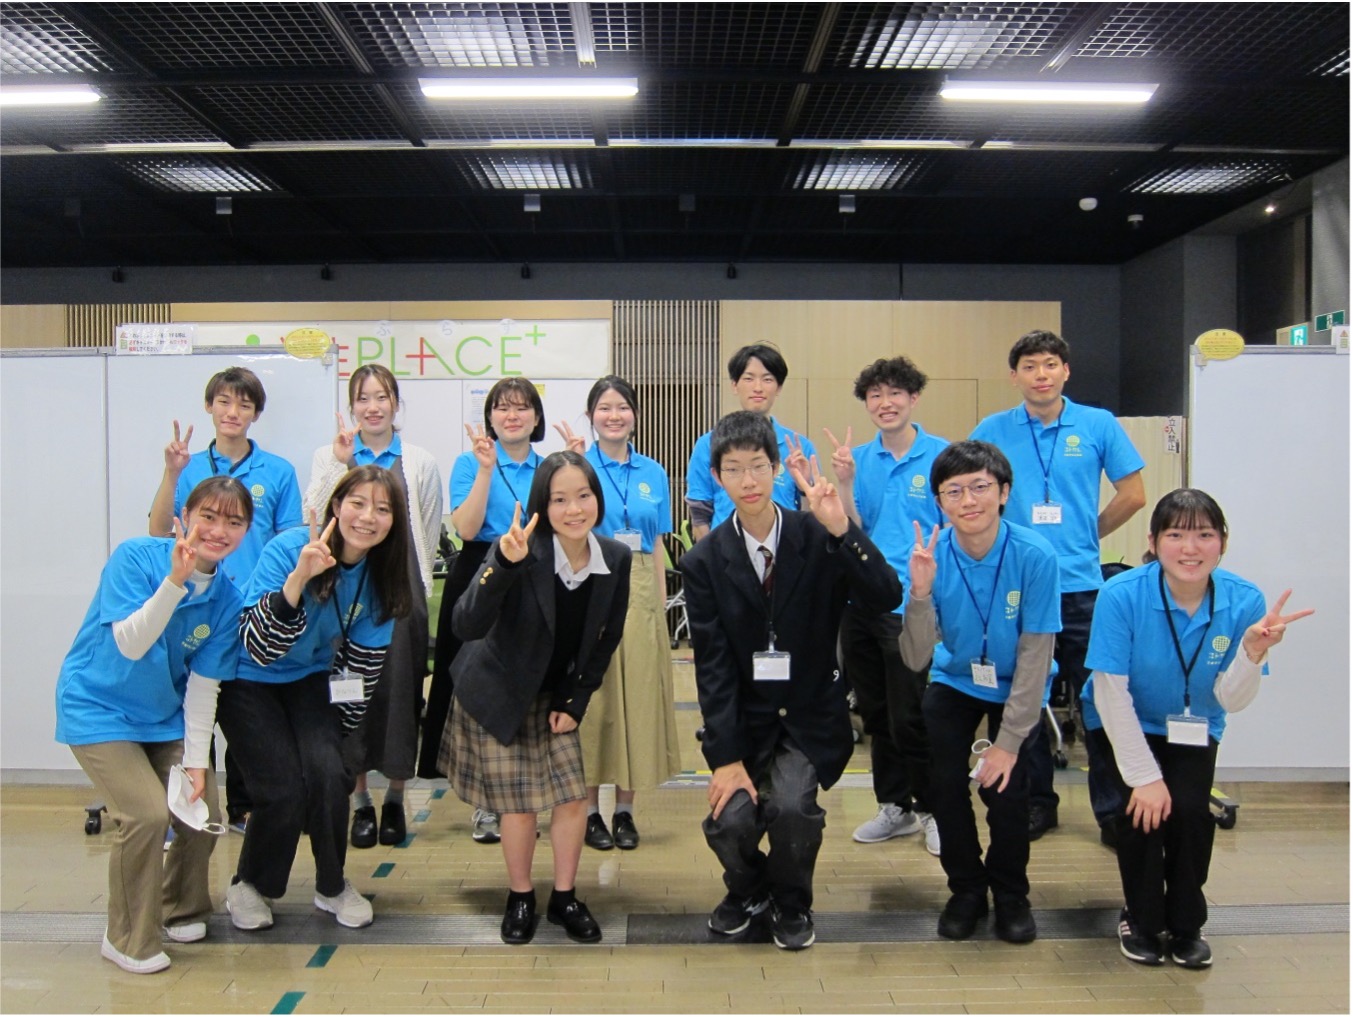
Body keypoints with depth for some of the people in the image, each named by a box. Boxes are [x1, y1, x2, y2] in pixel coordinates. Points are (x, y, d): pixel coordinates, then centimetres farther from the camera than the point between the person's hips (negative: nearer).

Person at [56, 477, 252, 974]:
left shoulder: (226, 599, -8)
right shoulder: (136, 556, -20)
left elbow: (201, 686, -5)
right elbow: (130, 645, -29)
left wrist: (197, 761, -8)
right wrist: (175, 580, -39)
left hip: (165, 718, 5)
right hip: (98, 709, -5)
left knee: (202, 816, -1)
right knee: (146, 813, -19)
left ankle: (181, 910, 29)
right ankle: (129, 940, 3)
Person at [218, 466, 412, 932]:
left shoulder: (381, 575, -10)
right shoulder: (289, 549, -25)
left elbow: (363, 662, 1)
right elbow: (258, 648, -32)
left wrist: (335, 728, 4)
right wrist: (298, 578, -44)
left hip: (309, 680, 4)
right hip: (247, 682, -4)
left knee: (328, 772, -17)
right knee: (284, 788, -16)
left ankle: (332, 887, 7)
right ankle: (250, 886, 13)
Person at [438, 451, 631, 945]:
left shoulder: (616, 559, -12)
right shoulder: (522, 552, -26)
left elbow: (606, 640, 2)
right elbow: (467, 626, -36)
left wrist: (574, 702, -3)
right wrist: (504, 564, -50)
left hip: (555, 696, 4)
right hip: (496, 694, -4)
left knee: (574, 797, 2)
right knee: (520, 804, 0)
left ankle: (564, 898, 23)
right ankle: (519, 899, 25)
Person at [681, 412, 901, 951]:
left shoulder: (819, 539, -8)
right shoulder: (704, 562, -6)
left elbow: (885, 599, -21)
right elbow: (713, 666, -8)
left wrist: (842, 530, -33)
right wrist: (725, 757, -12)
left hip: (810, 715, -1)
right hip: (745, 717, 1)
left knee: (791, 806, -23)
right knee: (730, 821, -17)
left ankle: (792, 902, 12)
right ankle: (749, 888, 22)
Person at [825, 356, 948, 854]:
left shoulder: (941, 456, -4)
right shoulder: (858, 458, 7)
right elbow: (851, 531, 1)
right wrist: (844, 481, -13)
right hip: (861, 602, 5)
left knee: (909, 718, -2)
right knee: (876, 715, 14)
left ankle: (933, 810, 18)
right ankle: (894, 807, 29)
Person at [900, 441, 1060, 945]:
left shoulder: (1035, 556, -26)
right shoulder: (931, 556, -21)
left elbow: (1035, 654, -20)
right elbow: (916, 659, -23)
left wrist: (1009, 741, -19)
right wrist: (920, 593, -40)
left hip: (1017, 688, -2)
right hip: (955, 681, 2)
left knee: (1005, 787, -17)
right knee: (946, 783, -13)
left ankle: (1010, 894, 14)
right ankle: (967, 889, 16)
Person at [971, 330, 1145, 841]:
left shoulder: (1099, 425, 1)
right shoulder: (992, 431, 3)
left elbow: (1133, 494, 7)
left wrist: (1087, 535, 10)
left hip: (1081, 584, -1)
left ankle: (1114, 810, 14)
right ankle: (1036, 801, 24)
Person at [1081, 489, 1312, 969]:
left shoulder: (1244, 601, -20)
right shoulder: (1122, 595, -28)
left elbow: (1230, 701, -17)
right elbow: (1112, 693, -22)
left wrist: (1253, 650, -36)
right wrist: (1144, 776, -21)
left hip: (1192, 728, 2)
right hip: (1123, 725, -2)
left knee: (1191, 808, -20)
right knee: (1145, 805, -22)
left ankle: (1186, 924, 9)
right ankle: (1141, 919, 7)